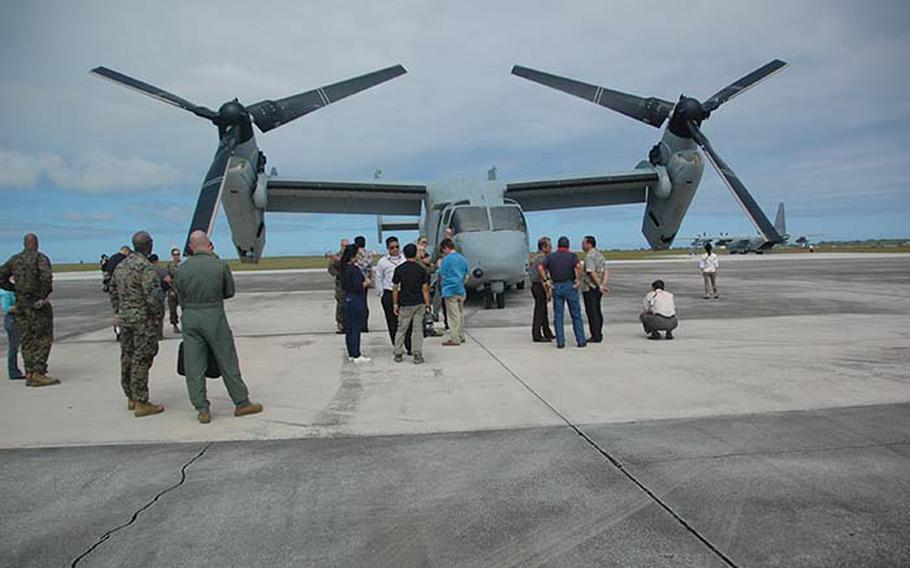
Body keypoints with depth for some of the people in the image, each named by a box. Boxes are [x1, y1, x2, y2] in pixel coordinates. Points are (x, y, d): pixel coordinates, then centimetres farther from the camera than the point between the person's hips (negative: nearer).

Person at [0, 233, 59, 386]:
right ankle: (38, 373, -8)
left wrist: (15, 289, 15)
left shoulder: (14, 259, 11)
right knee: (43, 339, -2)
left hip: (20, 305, 6)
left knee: (26, 340, 10)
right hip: (38, 304, -6)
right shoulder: (40, 257, -6)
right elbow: (46, 276, -23)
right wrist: (45, 295, -13)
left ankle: (29, 374, 10)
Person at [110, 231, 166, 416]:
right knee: (141, 360, -4)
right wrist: (159, 316, -9)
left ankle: (131, 398, 27)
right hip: (144, 320, -8)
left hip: (125, 318, 9)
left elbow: (113, 291, 18)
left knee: (127, 358, 15)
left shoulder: (121, 266, 11)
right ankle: (141, 404, 0)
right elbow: (153, 296, -23)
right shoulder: (146, 267, -17)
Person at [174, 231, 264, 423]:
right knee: (227, 362, 8)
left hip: (190, 318, 2)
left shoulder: (181, 269, 0)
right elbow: (229, 292, 4)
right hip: (214, 317, -2)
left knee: (194, 367, 8)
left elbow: (181, 299, 7)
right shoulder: (220, 265, -6)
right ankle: (241, 403, 16)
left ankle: (202, 410, 12)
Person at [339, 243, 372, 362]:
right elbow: (358, 287, -24)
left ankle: (351, 354, 22)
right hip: (356, 300, -9)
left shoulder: (345, 268, 8)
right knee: (356, 328, -2)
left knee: (349, 328, 13)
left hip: (348, 299, 9)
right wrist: (366, 282, -5)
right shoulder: (355, 269, -19)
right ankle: (356, 356, 4)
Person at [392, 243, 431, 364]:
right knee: (417, 329, 4)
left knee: (402, 329, 10)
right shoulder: (421, 269, -4)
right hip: (419, 303, 0)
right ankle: (417, 355, 3)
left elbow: (395, 288, 0)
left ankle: (398, 354, 16)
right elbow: (425, 289, -4)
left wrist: (395, 304, 8)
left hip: (405, 304, 0)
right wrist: (427, 305, 2)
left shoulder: (399, 269, -3)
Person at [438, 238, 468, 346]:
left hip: (450, 291, -7)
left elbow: (442, 276, -9)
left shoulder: (446, 259, -12)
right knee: (460, 314, 15)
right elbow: (466, 276, 14)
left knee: (453, 316, -3)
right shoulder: (462, 258, 10)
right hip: (461, 290, 7)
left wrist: (439, 266, 8)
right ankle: (461, 336, 23)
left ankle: (454, 339, 0)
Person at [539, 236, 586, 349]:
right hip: (570, 286, -2)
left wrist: (546, 280, -4)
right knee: (576, 315, 7)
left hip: (556, 287, 2)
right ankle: (581, 341, 8)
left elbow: (540, 267, -9)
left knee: (558, 316, 7)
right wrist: (579, 280, -10)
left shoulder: (550, 256, 6)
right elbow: (578, 266, -21)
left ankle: (560, 342, 4)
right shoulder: (572, 255, -1)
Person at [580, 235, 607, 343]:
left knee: (591, 312, -5)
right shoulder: (599, 255, 15)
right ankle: (599, 335, 18)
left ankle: (596, 336, -4)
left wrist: (600, 286, -18)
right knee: (597, 311, 13)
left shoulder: (590, 256, -15)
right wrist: (603, 285, 1)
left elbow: (592, 273, -22)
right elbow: (605, 272, 11)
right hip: (598, 288, 9)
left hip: (590, 288, -9)